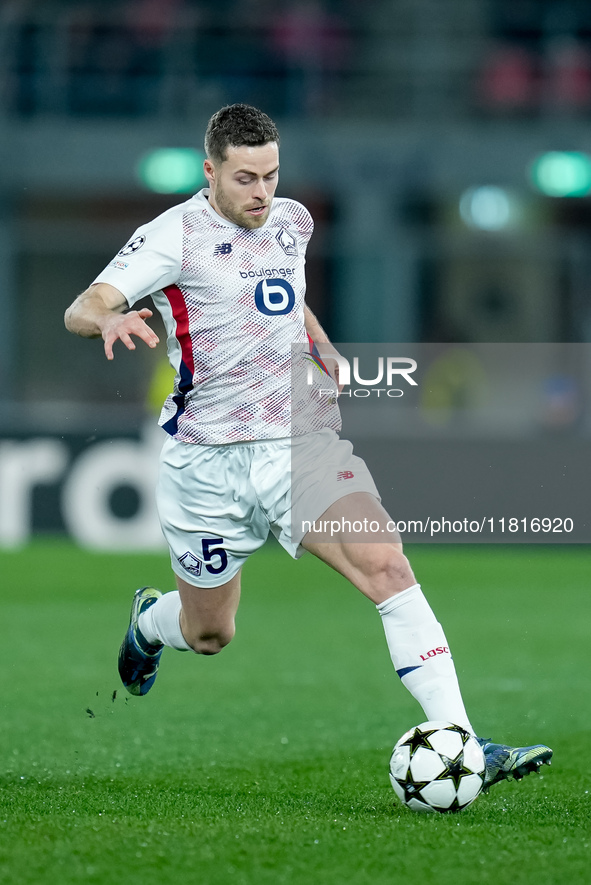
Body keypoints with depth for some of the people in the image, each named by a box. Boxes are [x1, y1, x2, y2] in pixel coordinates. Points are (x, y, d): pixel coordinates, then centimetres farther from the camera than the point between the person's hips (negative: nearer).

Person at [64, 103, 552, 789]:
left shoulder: (291, 222, 9)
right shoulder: (176, 234, -9)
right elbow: (81, 310, -18)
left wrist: (341, 372, 20)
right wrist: (111, 320, -41)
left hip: (301, 439, 3)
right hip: (207, 462, -3)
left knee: (387, 567, -21)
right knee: (208, 635, 12)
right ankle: (147, 622, 52)